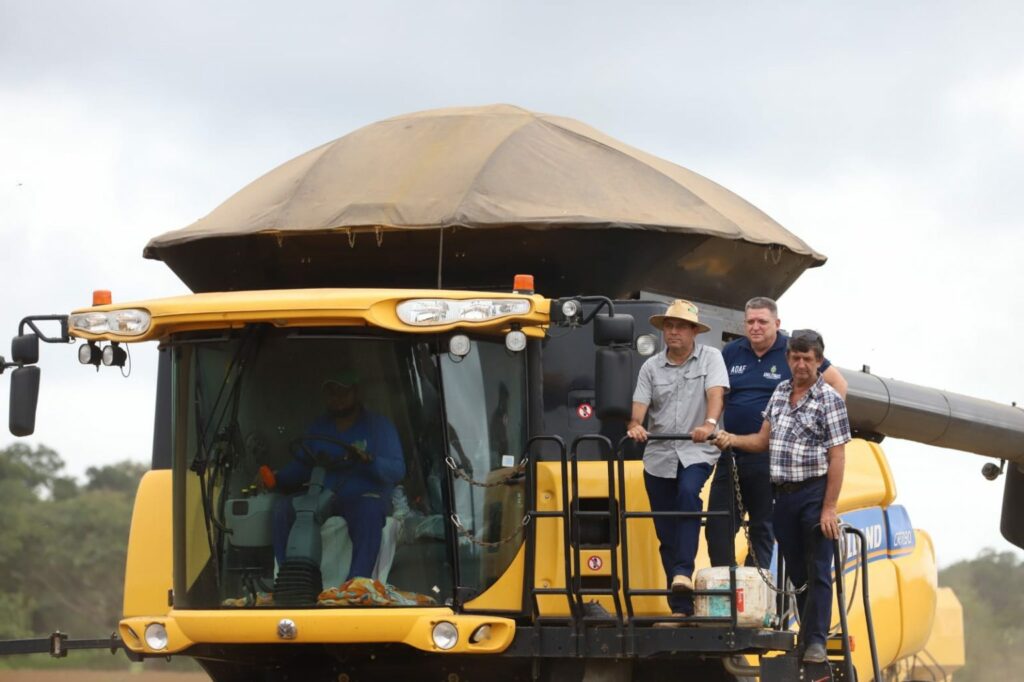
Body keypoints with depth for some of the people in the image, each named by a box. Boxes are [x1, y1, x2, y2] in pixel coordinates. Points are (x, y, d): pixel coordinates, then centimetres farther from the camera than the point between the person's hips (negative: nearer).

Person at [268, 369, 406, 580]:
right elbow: (300, 466, 16)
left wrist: (368, 460, -26)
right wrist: (275, 479, -5)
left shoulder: (378, 424, 5)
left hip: (364, 496, -4)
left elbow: (397, 470, -6)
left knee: (368, 511, -40)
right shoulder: (319, 427, 20)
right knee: (283, 507, -23)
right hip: (323, 497, 4)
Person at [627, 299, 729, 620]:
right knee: (666, 533, 3)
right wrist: (635, 425, -24)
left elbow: (715, 393, -14)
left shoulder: (710, 358, 2)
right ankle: (681, 606, 9)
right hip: (659, 455, 3)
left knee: (688, 493, -34)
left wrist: (709, 424, -33)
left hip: (696, 453, -3)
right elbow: (640, 404, -1)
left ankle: (684, 571, -32)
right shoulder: (651, 367, 9)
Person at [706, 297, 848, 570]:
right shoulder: (731, 352, 11)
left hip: (769, 457, -4)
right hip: (731, 453, 4)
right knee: (718, 525, -2)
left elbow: (838, 384, 4)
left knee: (763, 527, 2)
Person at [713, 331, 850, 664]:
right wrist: (732, 439, -4)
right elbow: (763, 439, 16)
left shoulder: (829, 399, -7)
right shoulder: (780, 392, 12)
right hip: (783, 495, 6)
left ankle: (816, 641, -6)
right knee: (795, 571, 11)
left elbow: (837, 457, -11)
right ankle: (805, 633, 19)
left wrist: (829, 508, -16)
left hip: (814, 492, -6)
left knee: (817, 571, -5)